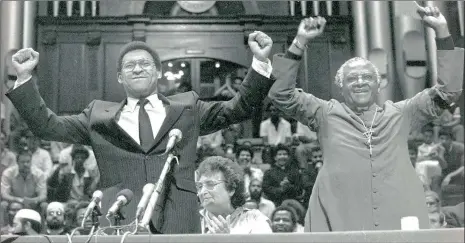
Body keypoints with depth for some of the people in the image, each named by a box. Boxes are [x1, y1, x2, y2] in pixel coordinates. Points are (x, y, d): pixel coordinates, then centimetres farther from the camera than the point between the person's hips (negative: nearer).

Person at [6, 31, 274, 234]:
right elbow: (48, 126, 17)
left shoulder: (187, 108, 19)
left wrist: (260, 62, 2)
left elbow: (239, 109, 14)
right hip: (121, 224, 0)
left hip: (178, 223, 0)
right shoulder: (99, 115, 19)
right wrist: (25, 77, 9)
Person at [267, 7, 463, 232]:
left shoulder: (400, 114, 14)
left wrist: (441, 31, 7)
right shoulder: (326, 114, 11)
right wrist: (300, 42, -4)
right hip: (340, 223, -1)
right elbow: (281, 95, 4)